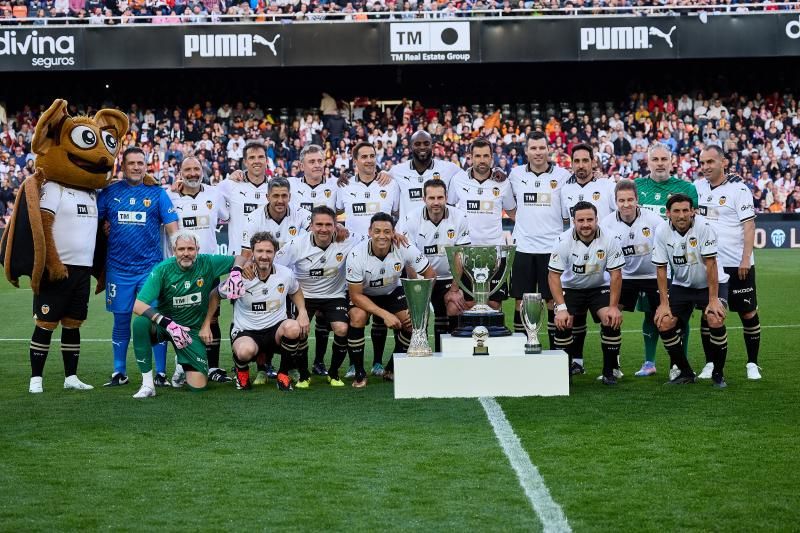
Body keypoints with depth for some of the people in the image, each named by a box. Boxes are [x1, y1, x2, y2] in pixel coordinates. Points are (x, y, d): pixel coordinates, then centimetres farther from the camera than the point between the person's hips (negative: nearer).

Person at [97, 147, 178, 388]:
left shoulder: (157, 193, 3)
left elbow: (172, 228, 0)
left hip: (151, 267, -1)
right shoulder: (109, 193, 5)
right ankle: (119, 372, 19)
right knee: (121, 321, 8)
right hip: (118, 269, 1)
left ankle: (160, 373, 5)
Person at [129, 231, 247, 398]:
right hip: (163, 323, -1)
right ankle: (147, 384, -25)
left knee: (198, 385, -11)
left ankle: (183, 364, 27)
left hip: (193, 330, 1)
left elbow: (239, 259, 4)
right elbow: (138, 305, -25)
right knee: (140, 322, -37)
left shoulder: (206, 263, -11)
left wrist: (236, 273, -20)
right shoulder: (163, 269, -17)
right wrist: (168, 324, -37)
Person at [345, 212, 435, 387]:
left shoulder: (405, 249, -25)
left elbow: (430, 274, -13)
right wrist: (385, 314, -32)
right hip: (363, 294, -2)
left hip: (392, 291, 2)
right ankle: (359, 373, -13)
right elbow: (356, 295, -23)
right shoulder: (356, 255, -29)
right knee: (358, 317, -32)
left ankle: (392, 370, 4)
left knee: (413, 321, -20)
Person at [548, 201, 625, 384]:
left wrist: (614, 307, -19)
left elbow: (616, 274, -14)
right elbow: (553, 275, -18)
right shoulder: (564, 241, -22)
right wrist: (561, 308, -26)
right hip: (570, 287, 0)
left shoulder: (609, 240, -20)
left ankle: (609, 371, -4)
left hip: (600, 287, 0)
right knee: (562, 323, -21)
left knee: (612, 320, -21)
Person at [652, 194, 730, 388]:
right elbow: (661, 269, -5)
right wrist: (664, 303, -10)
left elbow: (710, 264, -22)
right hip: (681, 285, 4)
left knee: (715, 320, -27)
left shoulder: (703, 227, -22)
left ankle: (718, 373, -5)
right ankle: (685, 372, 8)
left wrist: (713, 300, -24)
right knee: (663, 324, -12)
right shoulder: (662, 233, -12)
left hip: (710, 284, -4)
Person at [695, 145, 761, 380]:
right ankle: (710, 364, 16)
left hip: (737, 264, -4)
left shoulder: (738, 190, -6)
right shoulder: (697, 187, 8)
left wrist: (745, 259, -17)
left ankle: (752, 364, 12)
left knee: (748, 313, 1)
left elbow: (749, 226, -10)